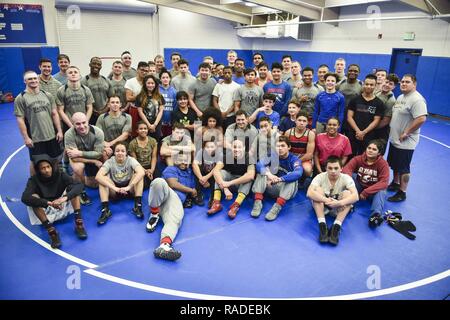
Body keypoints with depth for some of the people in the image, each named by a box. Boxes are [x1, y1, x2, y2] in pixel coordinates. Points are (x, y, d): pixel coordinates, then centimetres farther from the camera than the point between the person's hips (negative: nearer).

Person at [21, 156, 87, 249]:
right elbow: (25, 198, -30)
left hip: (63, 208, 0)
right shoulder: (34, 180, -12)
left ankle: (78, 223, -29)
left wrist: (65, 197, -43)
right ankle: (51, 231, -35)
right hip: (47, 212, 0)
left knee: (72, 187, -21)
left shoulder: (60, 175, -11)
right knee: (33, 197, -26)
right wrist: (49, 203, -43)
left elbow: (79, 185, -25)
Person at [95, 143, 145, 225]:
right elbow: (98, 176, -30)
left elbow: (142, 172, -33)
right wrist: (114, 188, -42)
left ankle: (138, 206, -30)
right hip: (115, 190, 1)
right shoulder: (109, 162, -13)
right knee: (102, 178, -25)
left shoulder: (131, 160, -13)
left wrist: (129, 187, -42)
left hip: (129, 189, -1)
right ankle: (105, 210, -30)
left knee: (139, 175, -27)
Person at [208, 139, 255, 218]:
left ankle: (236, 205, -41)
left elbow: (251, 175, -40)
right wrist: (225, 188, -45)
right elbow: (216, 171, -32)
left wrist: (229, 183, -41)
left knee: (248, 177, -32)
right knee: (221, 172, -23)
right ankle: (216, 203, -33)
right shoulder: (226, 156, -17)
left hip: (244, 183, -2)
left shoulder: (248, 157, -23)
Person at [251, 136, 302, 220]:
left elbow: (298, 173, -33)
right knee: (263, 170, -16)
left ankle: (277, 207, -43)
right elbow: (259, 164, -19)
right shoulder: (273, 156, -2)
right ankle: (258, 202, -29)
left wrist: (279, 179, -39)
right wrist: (268, 174, -38)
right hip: (272, 188, 3)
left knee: (292, 178, -30)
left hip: (288, 191, -3)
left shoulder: (294, 159, -11)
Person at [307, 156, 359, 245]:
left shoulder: (346, 178, -16)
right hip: (322, 206, 0)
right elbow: (309, 193, -33)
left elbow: (355, 196, -30)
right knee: (318, 189, -28)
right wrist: (327, 200, -43)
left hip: (338, 208, 0)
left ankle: (336, 227, -33)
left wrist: (339, 203, -46)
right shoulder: (320, 177, -17)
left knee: (347, 193, -27)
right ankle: (322, 225, -34)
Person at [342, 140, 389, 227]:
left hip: (374, 191, -2)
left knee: (382, 191, -36)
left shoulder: (383, 163, -16)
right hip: (359, 187, 2)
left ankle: (376, 215, -50)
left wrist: (366, 192, -30)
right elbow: (346, 169, -21)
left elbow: (384, 183, -25)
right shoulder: (358, 159, -9)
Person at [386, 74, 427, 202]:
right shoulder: (400, 97, 11)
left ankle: (402, 193, 14)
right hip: (394, 139, 9)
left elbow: (421, 119, -28)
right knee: (394, 165, 22)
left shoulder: (417, 99, -19)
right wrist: (392, 130, 9)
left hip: (405, 142, -9)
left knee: (403, 168, 2)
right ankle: (395, 183, 41)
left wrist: (406, 133, -21)